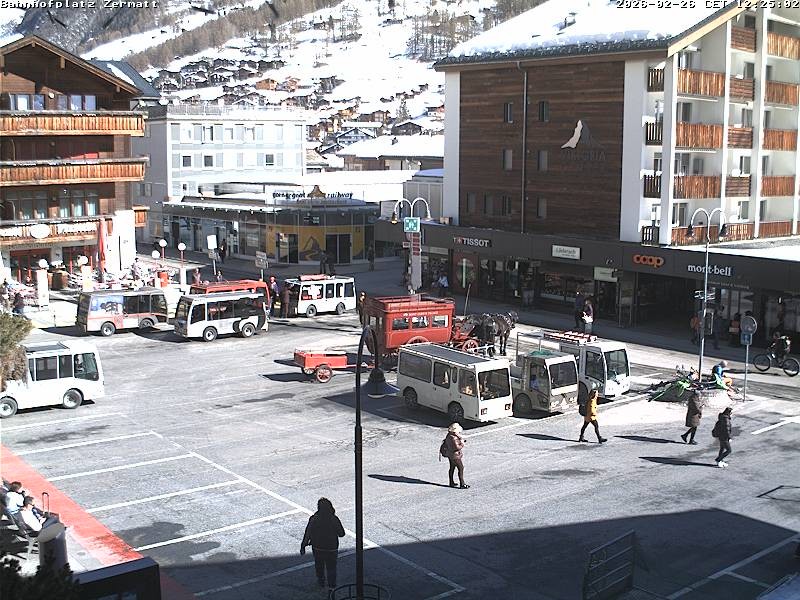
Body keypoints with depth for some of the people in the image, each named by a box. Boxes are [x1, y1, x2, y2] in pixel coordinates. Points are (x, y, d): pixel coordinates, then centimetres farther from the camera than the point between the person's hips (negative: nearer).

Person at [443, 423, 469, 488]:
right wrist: (462, 444, -15)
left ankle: (451, 483, 29)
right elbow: (457, 447, -30)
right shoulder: (454, 438, -29)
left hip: (450, 455, 10)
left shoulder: (449, 435, 1)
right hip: (456, 456, -10)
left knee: (452, 468, 18)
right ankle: (462, 484, 4)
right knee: (461, 469, 0)